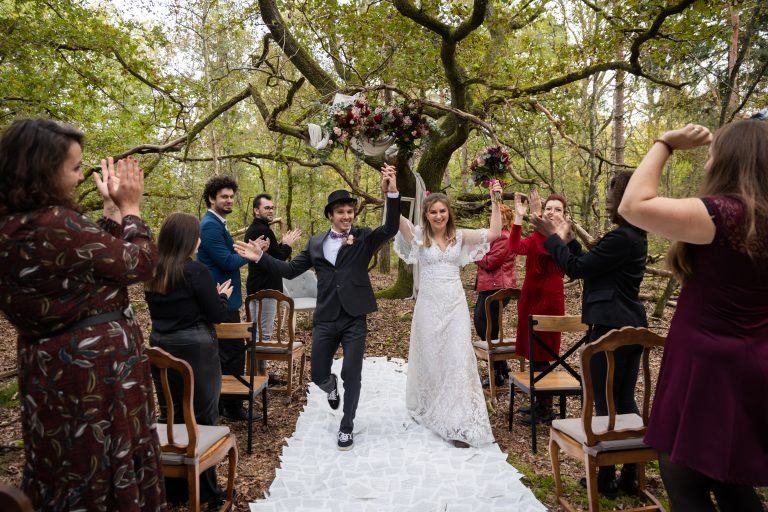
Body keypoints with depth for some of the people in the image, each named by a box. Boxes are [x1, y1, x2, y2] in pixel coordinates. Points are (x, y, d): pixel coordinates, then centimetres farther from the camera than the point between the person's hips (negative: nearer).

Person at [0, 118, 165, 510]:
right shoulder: (57, 225, -24)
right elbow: (141, 264, -14)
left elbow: (98, 254, 10)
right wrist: (129, 208, -2)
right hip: (95, 366, -9)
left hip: (50, 364, 9)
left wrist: (112, 209, 9)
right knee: (106, 468, 9)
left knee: (70, 479, 23)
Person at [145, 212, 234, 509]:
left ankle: (172, 489, 26)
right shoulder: (196, 271, -15)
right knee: (202, 419, 5)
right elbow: (217, 315, -12)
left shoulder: (152, 273, 6)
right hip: (195, 350, -6)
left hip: (161, 348, 6)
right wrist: (222, 295, 8)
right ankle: (204, 492, 16)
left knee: (170, 417, 14)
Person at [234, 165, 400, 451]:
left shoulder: (364, 238, 0)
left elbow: (391, 229, -18)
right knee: (318, 376, 9)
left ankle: (346, 427, 21)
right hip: (325, 320, 3)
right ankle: (331, 386, 47)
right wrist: (260, 257, -1)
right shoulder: (316, 243, 9)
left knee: (351, 375, 1)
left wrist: (391, 193, -32)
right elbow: (290, 270, 10)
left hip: (354, 320, -2)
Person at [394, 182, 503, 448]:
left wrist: (495, 201, -12)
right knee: (429, 358, 11)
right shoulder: (419, 236, -2)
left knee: (458, 358, -3)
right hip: (429, 306, -1)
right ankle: (426, 410, 35)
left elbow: (493, 233, -5)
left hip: (455, 305, 1)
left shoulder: (459, 236, 5)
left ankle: (459, 424, 2)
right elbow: (397, 218, -20)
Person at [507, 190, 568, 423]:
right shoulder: (535, 236, 9)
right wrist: (519, 217, -21)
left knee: (540, 355, -2)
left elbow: (546, 248, -29)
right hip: (531, 297, 7)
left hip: (549, 299, -7)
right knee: (534, 353, 14)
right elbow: (515, 247, -11)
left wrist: (537, 219, -34)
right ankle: (541, 402, 28)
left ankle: (546, 410, 11)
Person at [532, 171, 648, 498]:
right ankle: (631, 476, 22)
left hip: (610, 328, -10)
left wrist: (551, 236, -5)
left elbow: (577, 268, -16)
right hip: (630, 327, 10)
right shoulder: (634, 236, 12)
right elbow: (591, 266, 14)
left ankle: (606, 479, 14)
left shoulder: (620, 237, -20)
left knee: (605, 405, 2)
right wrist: (567, 239, 17)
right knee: (626, 403, 14)